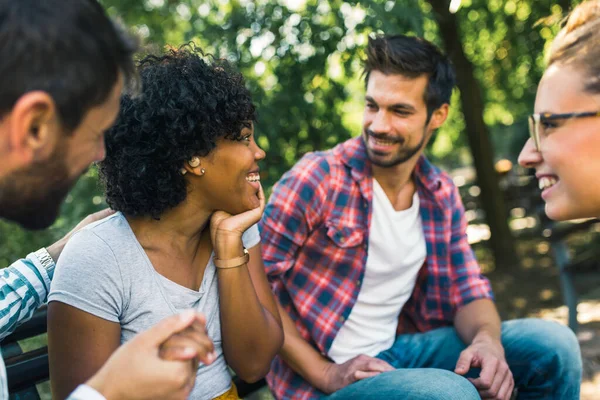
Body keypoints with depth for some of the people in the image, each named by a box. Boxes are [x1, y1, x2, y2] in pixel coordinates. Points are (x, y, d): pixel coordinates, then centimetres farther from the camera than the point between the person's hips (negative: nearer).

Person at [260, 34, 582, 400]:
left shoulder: (442, 195, 2)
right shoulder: (315, 179, -16)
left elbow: (468, 290, 6)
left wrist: (487, 340, -17)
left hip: (398, 349, 6)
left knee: (553, 344, -5)